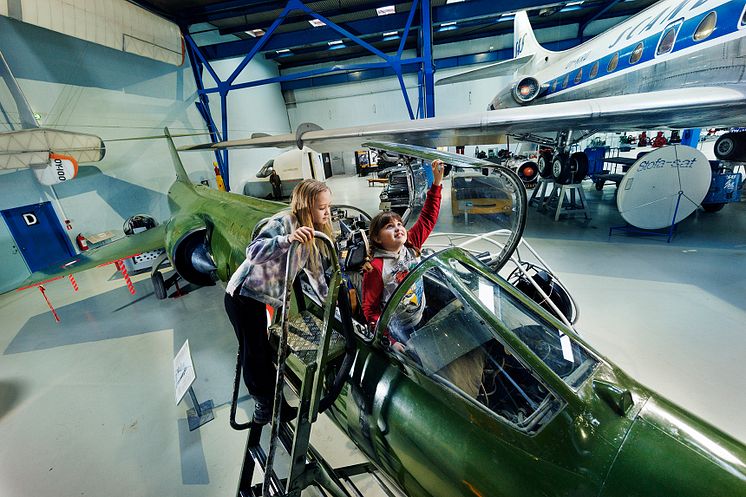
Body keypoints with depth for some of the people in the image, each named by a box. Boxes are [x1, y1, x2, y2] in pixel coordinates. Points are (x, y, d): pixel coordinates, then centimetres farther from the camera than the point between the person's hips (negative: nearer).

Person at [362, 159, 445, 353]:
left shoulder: (411, 246, -5)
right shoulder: (376, 268, -21)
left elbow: (428, 218, -3)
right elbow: (370, 309, -16)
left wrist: (437, 181, -8)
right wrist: (389, 341, -20)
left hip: (420, 320, 6)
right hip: (395, 328, -5)